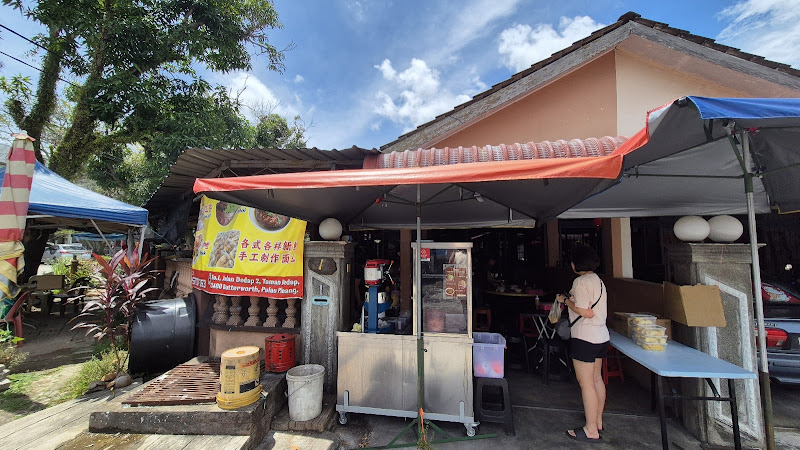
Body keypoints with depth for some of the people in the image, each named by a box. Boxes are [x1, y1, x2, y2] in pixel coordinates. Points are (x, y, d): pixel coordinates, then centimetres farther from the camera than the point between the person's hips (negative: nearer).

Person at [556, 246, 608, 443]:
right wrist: (572, 300, 11)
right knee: (596, 379, 19)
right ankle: (598, 422, 32)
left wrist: (565, 300, -10)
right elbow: (593, 307, 13)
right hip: (601, 336, 10)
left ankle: (591, 430, 10)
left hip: (585, 338, -10)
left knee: (586, 382, 0)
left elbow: (586, 312, -22)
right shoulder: (598, 280, 12)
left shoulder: (581, 281, -18)